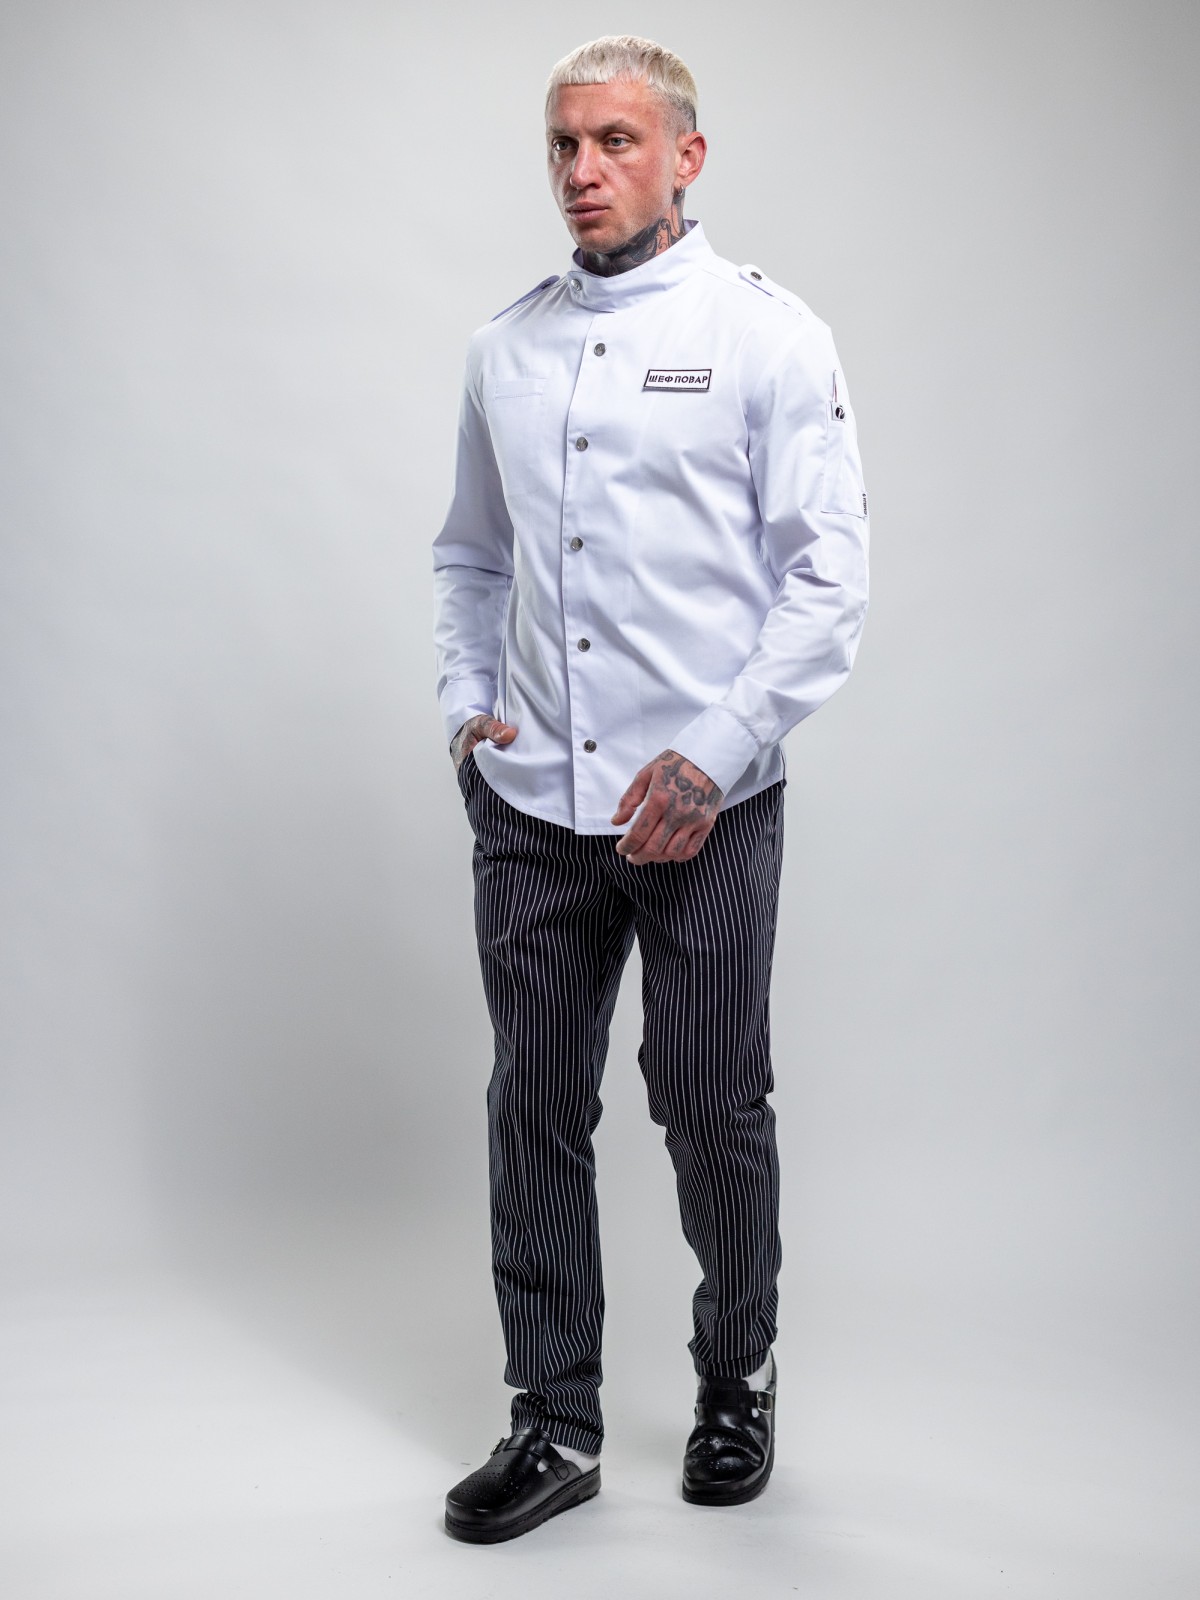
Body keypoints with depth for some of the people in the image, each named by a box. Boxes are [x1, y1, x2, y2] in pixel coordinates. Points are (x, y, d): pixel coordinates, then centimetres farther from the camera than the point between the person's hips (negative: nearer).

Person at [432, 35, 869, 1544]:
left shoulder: (767, 334, -3)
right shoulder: (504, 346, 12)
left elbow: (829, 571, -8)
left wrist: (715, 755, -15)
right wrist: (466, 699, 4)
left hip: (702, 806, -4)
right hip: (530, 803, 4)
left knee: (712, 1112, 7)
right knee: (534, 1114, 7)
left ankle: (736, 1380, 30)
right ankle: (554, 1424, 21)